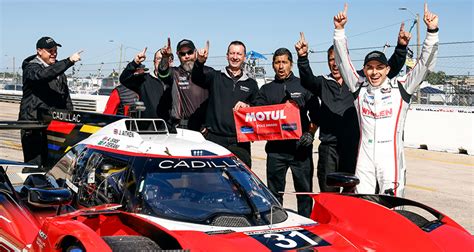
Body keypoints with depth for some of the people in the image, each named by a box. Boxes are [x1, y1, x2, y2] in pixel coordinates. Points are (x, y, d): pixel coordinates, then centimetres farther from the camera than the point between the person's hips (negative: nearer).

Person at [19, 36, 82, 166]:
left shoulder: (58, 69, 20)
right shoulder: (31, 68, -4)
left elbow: (66, 96, 25)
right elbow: (44, 75, -28)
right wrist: (69, 61, -33)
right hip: (34, 122, -7)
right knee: (35, 162, -10)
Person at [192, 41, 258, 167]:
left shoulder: (251, 84, 17)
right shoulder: (215, 77, 10)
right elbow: (196, 77, -10)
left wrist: (247, 106, -6)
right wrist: (200, 62, -31)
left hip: (239, 141, 2)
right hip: (213, 138, -1)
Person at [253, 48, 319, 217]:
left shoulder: (303, 86, 8)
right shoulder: (266, 89, 14)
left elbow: (316, 114, 6)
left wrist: (310, 133, -8)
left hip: (300, 146, -2)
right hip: (275, 147, 2)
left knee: (304, 190, 3)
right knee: (274, 192, 7)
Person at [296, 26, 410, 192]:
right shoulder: (323, 83, 9)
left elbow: (391, 69, 2)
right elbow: (307, 80, -11)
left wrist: (401, 47, -13)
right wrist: (303, 57, -29)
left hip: (354, 146, 0)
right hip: (329, 147, 0)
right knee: (328, 192, 3)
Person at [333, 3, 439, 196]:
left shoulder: (401, 88, 4)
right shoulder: (359, 88, 9)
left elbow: (425, 64, -1)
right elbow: (342, 61, 8)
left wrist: (432, 32, -10)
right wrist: (339, 30, 1)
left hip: (391, 160, -2)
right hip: (364, 160, 2)